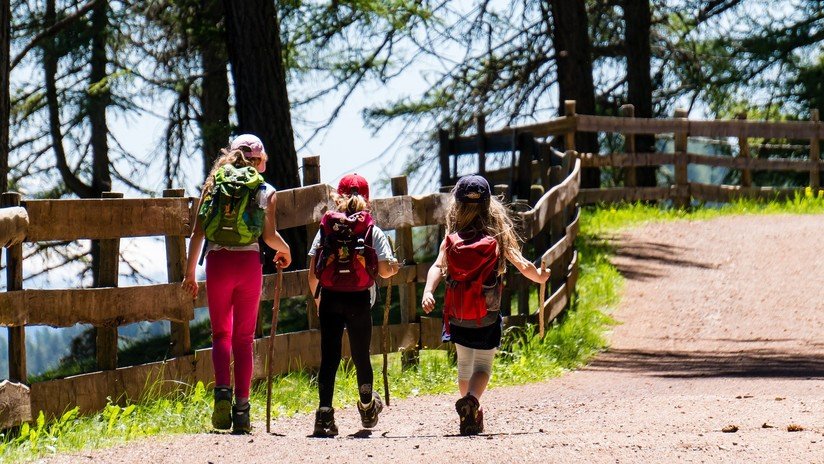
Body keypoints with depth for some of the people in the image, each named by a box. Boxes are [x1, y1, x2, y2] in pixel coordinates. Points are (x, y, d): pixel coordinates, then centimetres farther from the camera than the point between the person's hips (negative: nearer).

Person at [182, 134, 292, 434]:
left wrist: (190, 272, 8)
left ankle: (222, 390, -15)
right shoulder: (265, 191, 5)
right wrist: (284, 251, 18)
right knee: (244, 337, 8)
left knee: (221, 333, 10)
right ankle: (241, 407, 3)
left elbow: (198, 232, 3)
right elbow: (270, 236, -4)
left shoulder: (213, 185, 9)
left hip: (217, 262, 1)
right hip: (249, 263, -1)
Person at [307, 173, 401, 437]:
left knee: (329, 356, 0)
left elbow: (312, 273, 3)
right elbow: (385, 270, -5)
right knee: (361, 355, 15)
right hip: (359, 300, 0)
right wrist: (394, 268, 19)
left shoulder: (326, 229, 5)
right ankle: (367, 408, 35)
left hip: (330, 299, 1)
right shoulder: (373, 232, 1)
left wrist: (317, 297, 18)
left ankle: (324, 414, -13)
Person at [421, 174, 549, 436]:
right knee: (483, 366, 4)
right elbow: (523, 266, -3)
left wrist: (428, 292, -27)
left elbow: (437, 267, -16)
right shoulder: (498, 238, -6)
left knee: (464, 364, 21)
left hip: (457, 317, 2)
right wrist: (539, 277, 16)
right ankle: (471, 399, -26)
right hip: (487, 317, -2)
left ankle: (472, 415, 30)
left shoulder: (451, 241, -3)